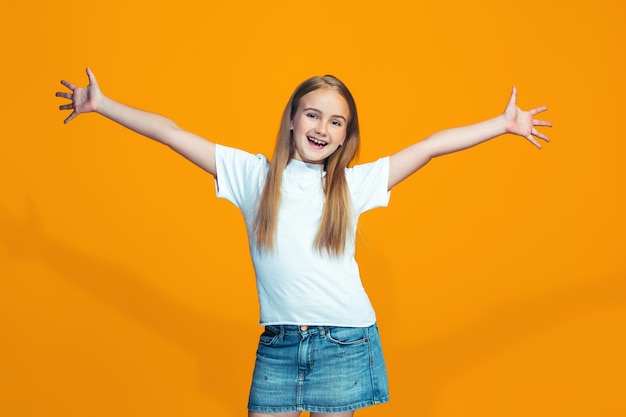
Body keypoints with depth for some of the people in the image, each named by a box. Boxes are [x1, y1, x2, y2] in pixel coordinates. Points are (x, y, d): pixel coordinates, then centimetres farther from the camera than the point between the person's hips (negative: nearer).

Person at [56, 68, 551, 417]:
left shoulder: (355, 184, 3)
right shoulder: (253, 175, 3)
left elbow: (430, 146, 2)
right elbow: (172, 134, 2)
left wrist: (504, 124, 3)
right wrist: (101, 104, 3)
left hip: (344, 342, 0)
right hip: (278, 343, 1)